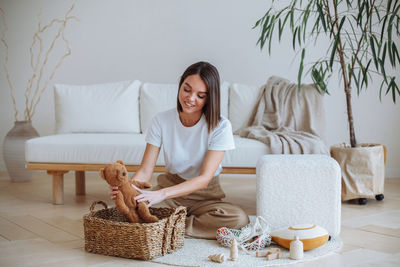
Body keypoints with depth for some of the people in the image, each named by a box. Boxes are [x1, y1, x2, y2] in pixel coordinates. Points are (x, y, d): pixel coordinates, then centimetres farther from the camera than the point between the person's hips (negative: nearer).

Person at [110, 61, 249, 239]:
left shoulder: (220, 126, -14)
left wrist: (162, 194, -36)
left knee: (239, 219, -32)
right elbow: (145, 170, -8)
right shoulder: (161, 121, -7)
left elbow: (204, 179, -21)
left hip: (205, 196, 0)